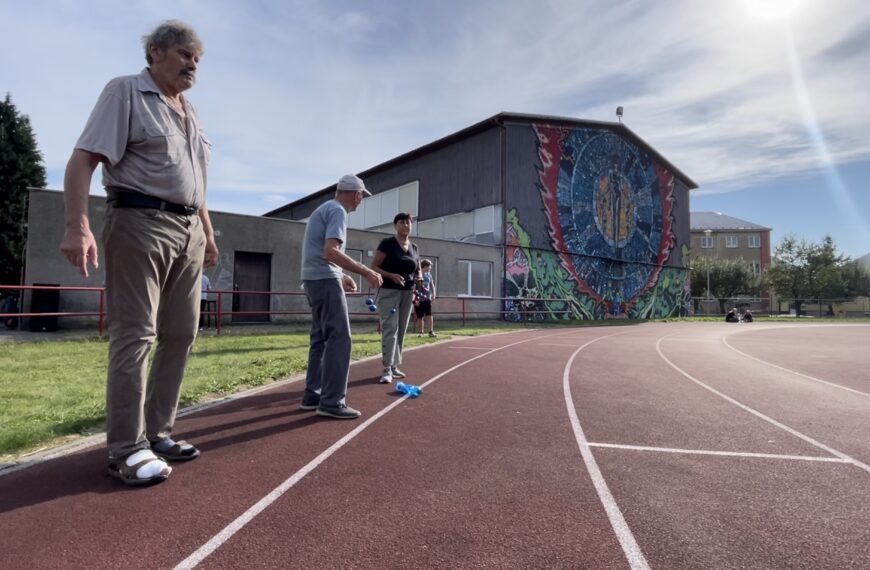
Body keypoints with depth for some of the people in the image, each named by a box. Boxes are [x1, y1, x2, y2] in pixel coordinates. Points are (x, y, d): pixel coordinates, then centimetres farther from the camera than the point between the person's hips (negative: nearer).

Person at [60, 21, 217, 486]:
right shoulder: (125, 92, 1)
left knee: (180, 334, 6)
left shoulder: (189, 112, 22)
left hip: (188, 231, 8)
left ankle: (157, 432, 17)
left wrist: (207, 232, 19)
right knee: (135, 335, -7)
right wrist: (77, 227, -21)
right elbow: (82, 160, -10)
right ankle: (127, 449, 2)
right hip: (140, 223, -7)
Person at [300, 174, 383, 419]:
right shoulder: (337, 211, -9)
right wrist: (366, 272, -23)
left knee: (321, 338, 13)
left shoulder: (324, 209, 22)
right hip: (325, 280, -10)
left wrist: (341, 276, 25)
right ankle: (331, 402, -10)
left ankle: (313, 395, 18)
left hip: (313, 279, 10)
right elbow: (330, 251, -23)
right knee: (339, 338, -11)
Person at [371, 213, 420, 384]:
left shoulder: (414, 247, 12)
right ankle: (387, 369, -10)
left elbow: (418, 270, 22)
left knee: (401, 331, 9)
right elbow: (374, 267, -9)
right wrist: (392, 275, -23)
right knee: (390, 329, -11)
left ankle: (394, 366, 18)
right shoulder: (387, 243, -5)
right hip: (389, 292, -6)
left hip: (407, 293, 6)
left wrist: (418, 280, -1)